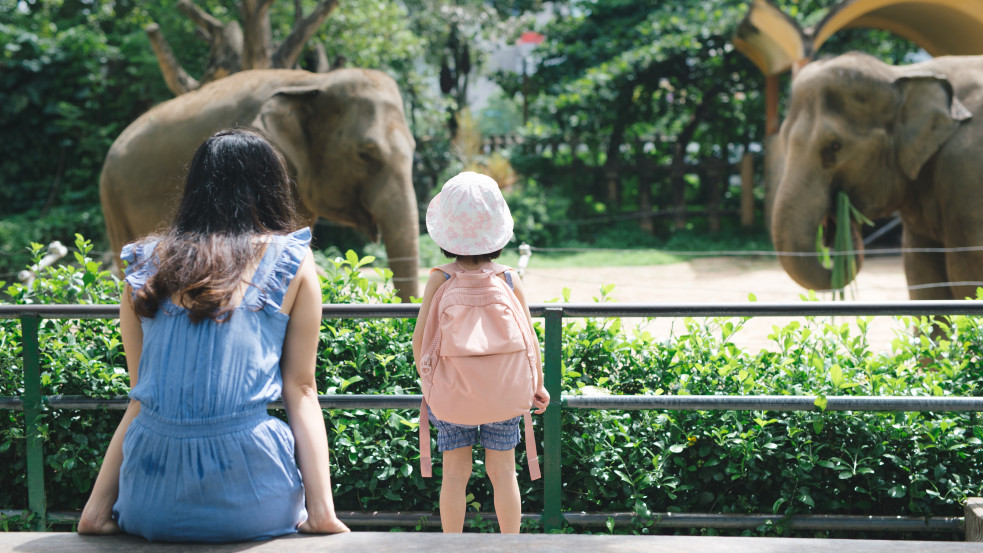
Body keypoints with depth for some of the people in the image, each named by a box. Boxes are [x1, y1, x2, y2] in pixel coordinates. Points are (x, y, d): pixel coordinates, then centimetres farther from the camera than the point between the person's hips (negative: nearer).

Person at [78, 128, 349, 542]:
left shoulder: (146, 266, 13)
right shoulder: (292, 263, 6)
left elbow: (139, 398, 12)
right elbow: (300, 391, 2)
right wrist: (322, 510, 1)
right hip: (248, 505, -3)